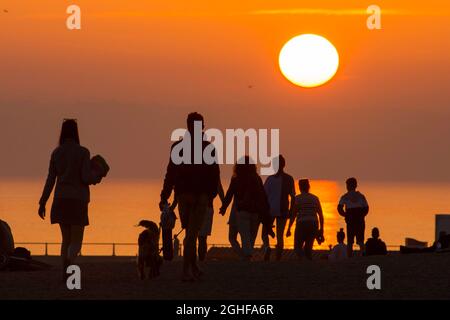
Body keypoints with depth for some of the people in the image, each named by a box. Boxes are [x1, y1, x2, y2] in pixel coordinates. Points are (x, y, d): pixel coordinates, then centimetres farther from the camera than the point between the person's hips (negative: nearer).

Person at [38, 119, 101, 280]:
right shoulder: (83, 152, -8)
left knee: (66, 239, 17)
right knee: (76, 242, -1)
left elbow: (50, 180, 2)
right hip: (78, 200, -4)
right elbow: (86, 178, -13)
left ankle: (65, 274, 8)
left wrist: (42, 203, 5)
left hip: (61, 200, 4)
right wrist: (96, 177, 10)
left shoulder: (56, 153, 4)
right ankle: (68, 260, -35)